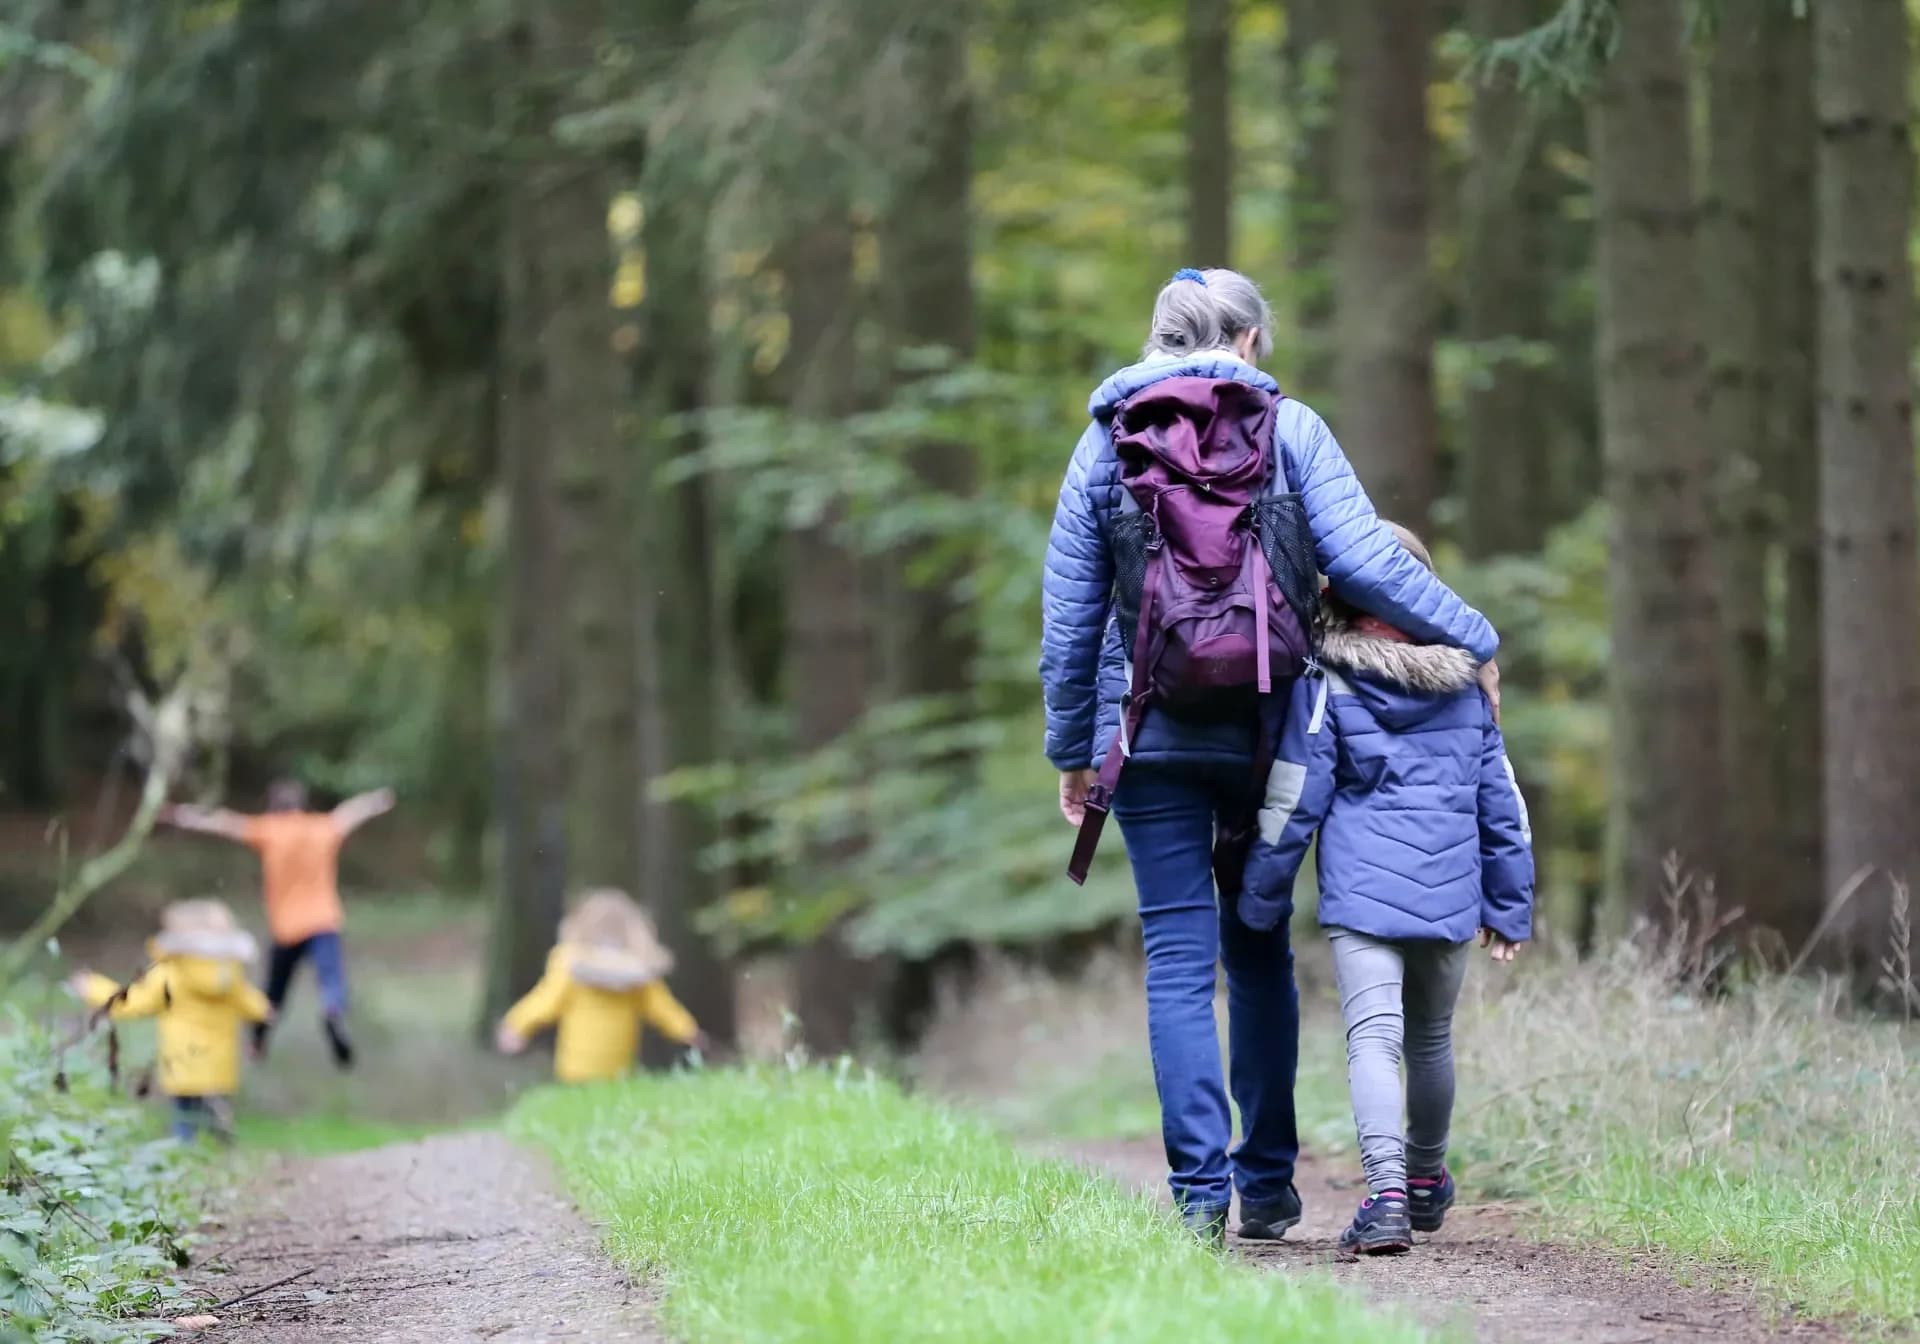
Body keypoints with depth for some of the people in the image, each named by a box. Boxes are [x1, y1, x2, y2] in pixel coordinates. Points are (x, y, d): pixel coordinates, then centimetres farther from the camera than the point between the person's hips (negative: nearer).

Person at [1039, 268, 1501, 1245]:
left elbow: (1069, 615, 6)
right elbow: (1360, 560, -9)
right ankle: (1267, 1182, 14)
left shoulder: (1107, 442, 6)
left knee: (1180, 959, 0)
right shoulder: (1287, 430, 1)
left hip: (1149, 732, 0)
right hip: (1264, 727, 0)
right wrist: (1472, 640, 1)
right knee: (1259, 951, 13)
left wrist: (1072, 749, 13)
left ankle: (1199, 1187, -9)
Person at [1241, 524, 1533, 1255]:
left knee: (1373, 1036, -12)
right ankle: (1426, 1181, 38)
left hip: (1362, 893, -4)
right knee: (1431, 1038, 21)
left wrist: (1259, 895, 6)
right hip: (1450, 894, 4)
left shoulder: (1326, 682, -3)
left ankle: (1387, 1192, -29)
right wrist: (1509, 905, 21)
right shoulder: (1465, 683, 10)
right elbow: (1501, 801, 14)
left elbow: (1293, 799, -3)